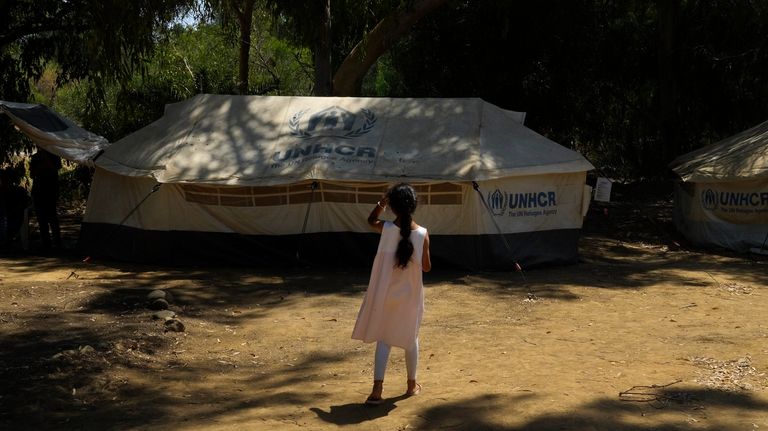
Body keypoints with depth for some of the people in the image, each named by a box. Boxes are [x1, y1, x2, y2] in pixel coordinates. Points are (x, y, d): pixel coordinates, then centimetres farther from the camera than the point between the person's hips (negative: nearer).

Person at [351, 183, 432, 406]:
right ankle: (412, 384, 32)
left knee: (383, 339, 4)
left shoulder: (386, 229, -13)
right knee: (411, 338, 18)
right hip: (410, 295, 0)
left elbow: (371, 220, 12)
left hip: (386, 294, 0)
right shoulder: (422, 234, -14)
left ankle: (377, 390, -7)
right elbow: (426, 267, -5)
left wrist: (381, 203, 3)